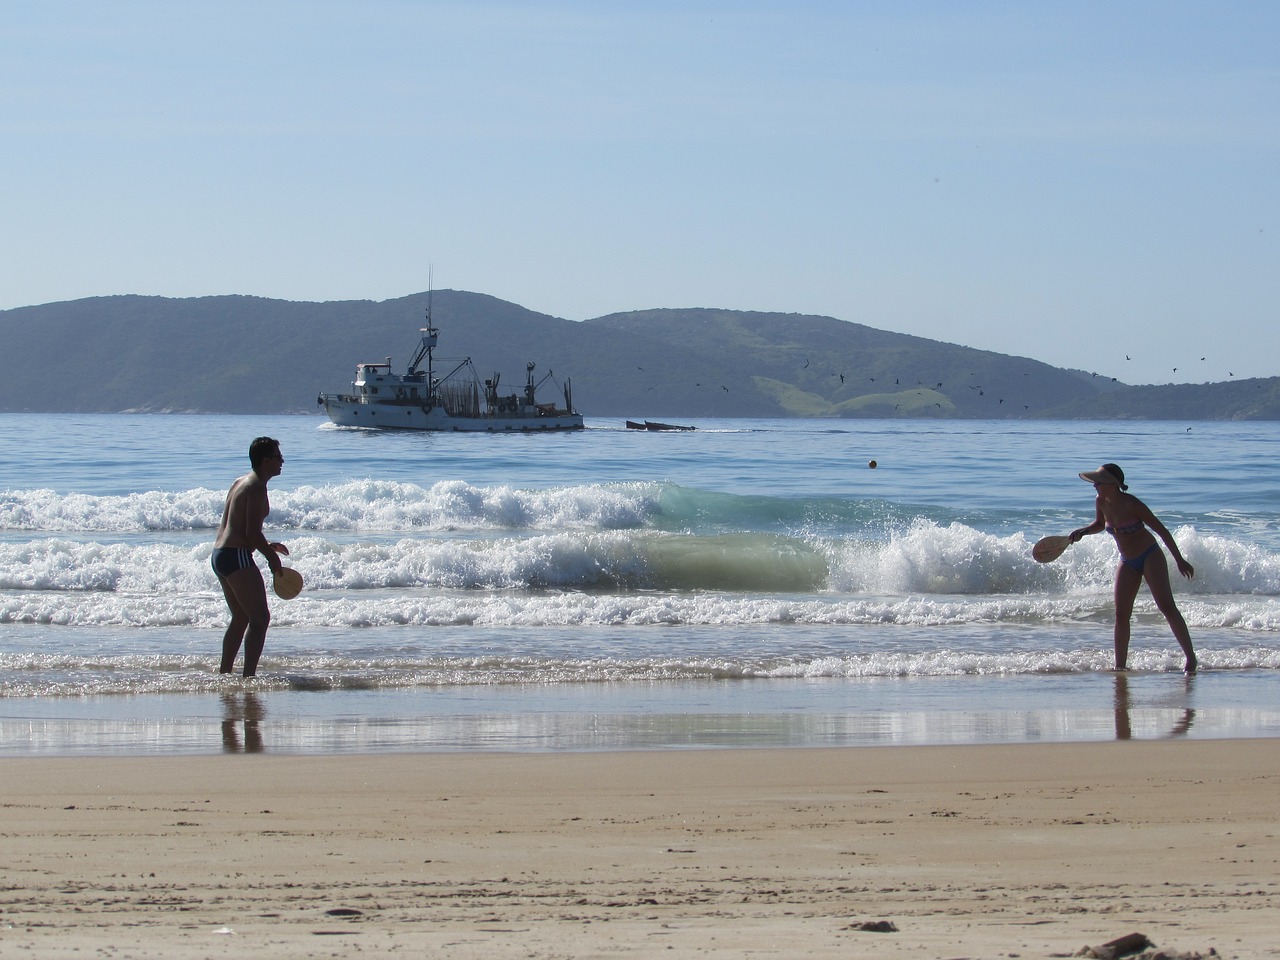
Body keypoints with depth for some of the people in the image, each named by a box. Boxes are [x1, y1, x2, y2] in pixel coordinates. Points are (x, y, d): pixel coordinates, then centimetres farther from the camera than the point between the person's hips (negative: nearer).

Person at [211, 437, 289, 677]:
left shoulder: (240, 483, 18)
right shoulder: (257, 487, -12)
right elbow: (252, 533, -19)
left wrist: (267, 547, 24)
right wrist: (271, 557, -5)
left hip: (219, 555, 10)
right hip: (237, 557, -10)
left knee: (241, 617, 21)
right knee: (260, 617, -8)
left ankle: (224, 672, 24)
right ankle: (249, 675, -15)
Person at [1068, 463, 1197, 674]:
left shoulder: (1131, 504, -23)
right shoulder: (1101, 502, -5)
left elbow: (1161, 530, -16)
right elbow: (1100, 524, 18)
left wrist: (1179, 560, -14)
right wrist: (1083, 531, -3)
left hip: (1150, 557, -6)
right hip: (1127, 562, 6)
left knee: (1167, 607, -15)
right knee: (1121, 615, 0)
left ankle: (1191, 657, -11)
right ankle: (1120, 666, 5)